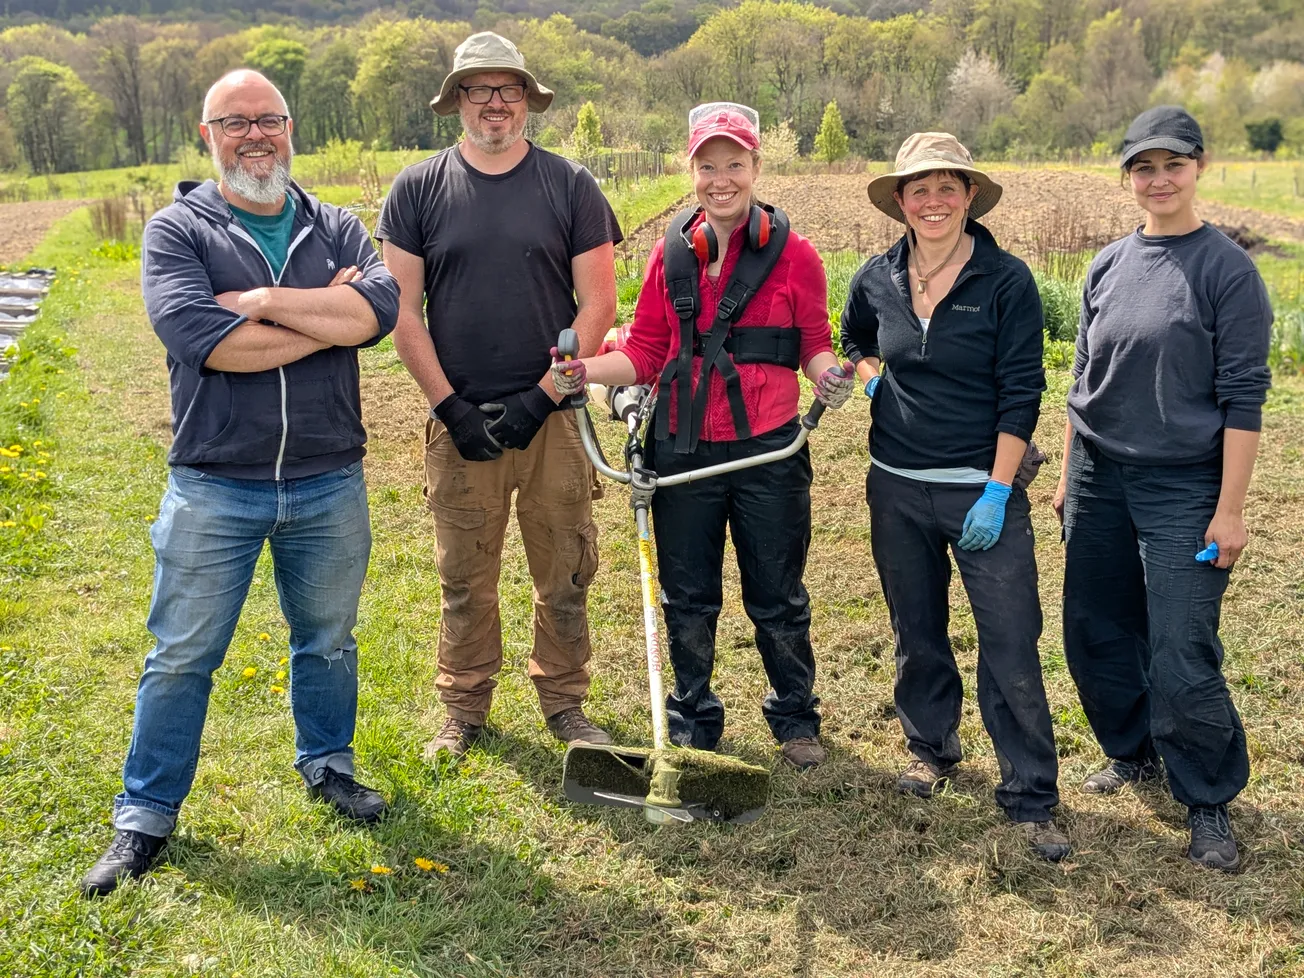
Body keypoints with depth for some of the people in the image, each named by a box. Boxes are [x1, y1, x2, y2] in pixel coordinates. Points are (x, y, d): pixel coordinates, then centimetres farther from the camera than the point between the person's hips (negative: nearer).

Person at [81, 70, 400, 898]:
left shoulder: (337, 229, 6)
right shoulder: (177, 230, -2)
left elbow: (380, 307, -15)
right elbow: (200, 337, -20)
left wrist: (261, 301, -18)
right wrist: (328, 317, -14)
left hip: (329, 485, 3)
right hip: (213, 488, -2)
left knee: (329, 640, 18)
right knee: (181, 657, 6)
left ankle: (329, 764, 40)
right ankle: (145, 817, 20)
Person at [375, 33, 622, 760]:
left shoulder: (570, 185, 3)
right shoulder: (418, 190, 4)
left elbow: (597, 303, -1)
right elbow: (403, 311, 2)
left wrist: (540, 397, -9)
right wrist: (449, 406, -7)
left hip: (552, 413, 0)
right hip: (461, 419, 0)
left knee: (566, 573, 6)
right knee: (465, 578, 7)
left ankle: (566, 704, 23)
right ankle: (465, 709, 23)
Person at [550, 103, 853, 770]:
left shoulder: (793, 254, -3)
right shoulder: (672, 253, 4)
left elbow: (814, 344, 4)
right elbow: (646, 352, 7)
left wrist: (827, 374, -17)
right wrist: (587, 371, -9)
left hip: (767, 451, -2)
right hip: (682, 451, 2)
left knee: (778, 599, 11)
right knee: (687, 600, 13)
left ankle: (795, 717, 33)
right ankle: (693, 722, 32)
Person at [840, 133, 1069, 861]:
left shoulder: (1006, 281, -10)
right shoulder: (878, 279, 2)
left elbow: (1021, 394, -11)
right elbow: (854, 339, 25)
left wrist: (997, 492, -15)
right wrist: (871, 380, 5)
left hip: (984, 487, -4)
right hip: (897, 486, 4)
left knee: (1012, 647, -4)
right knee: (917, 631, 17)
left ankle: (1031, 795, 9)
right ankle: (932, 748, 38)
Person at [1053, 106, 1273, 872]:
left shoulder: (1227, 269, -7)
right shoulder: (1108, 266, 8)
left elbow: (1243, 397, -9)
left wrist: (1230, 509, -12)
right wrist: (1069, 477, 13)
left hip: (1183, 491, -5)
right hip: (1100, 482, 5)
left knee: (1182, 659, -5)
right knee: (1096, 636, 11)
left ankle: (1209, 801, 17)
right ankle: (1134, 752, 36)